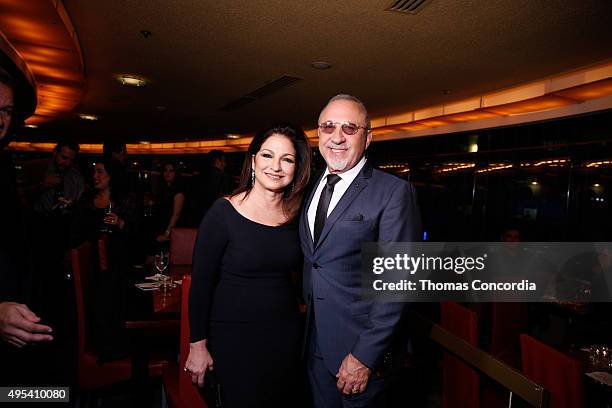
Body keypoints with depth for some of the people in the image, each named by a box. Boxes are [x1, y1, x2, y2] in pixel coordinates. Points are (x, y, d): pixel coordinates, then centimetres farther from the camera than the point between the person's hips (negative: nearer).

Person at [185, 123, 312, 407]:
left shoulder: (295, 214, -1)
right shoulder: (224, 212, -14)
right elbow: (200, 283, -11)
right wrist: (198, 345, -8)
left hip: (285, 333, 5)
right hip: (234, 337, -4)